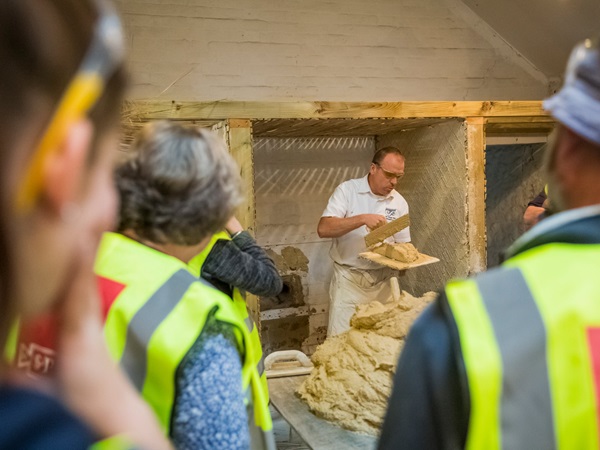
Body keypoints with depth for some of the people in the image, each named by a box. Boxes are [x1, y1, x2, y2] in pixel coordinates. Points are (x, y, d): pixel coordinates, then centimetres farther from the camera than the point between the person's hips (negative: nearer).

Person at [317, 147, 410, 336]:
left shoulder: (399, 202, 4)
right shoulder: (347, 190, -7)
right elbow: (323, 229, -18)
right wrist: (363, 219, -28)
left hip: (382, 281, 4)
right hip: (349, 279, -3)